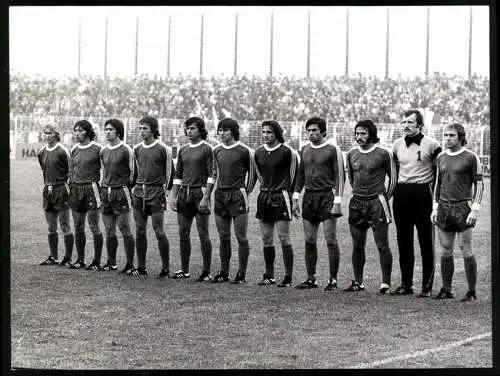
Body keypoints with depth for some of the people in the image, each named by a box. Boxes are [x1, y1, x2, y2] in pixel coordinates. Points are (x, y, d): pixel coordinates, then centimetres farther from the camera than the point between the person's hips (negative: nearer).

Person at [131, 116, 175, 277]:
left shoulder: (163, 149, -5)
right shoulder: (137, 149, 10)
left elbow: (170, 171, 2)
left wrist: (166, 189, 4)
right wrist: (137, 186, 15)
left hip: (156, 192, -5)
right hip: (139, 192, 5)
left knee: (159, 232, -7)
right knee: (140, 232, 6)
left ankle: (165, 269, -1)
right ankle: (141, 267, 13)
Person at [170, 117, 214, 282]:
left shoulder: (207, 149, -3)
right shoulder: (183, 150, 13)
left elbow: (211, 175, -8)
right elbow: (178, 175, 16)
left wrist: (205, 197, -15)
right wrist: (174, 196, 8)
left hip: (200, 193, -6)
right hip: (184, 193, 6)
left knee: (203, 234, -4)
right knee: (183, 233, 7)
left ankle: (206, 271, 1)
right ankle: (184, 269, 15)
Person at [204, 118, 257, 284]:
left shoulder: (244, 151, -5)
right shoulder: (217, 150, 11)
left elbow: (252, 174, 3)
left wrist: (245, 193, 0)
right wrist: (205, 198, 13)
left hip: (238, 195, -5)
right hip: (220, 195, 5)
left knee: (241, 236, -4)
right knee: (223, 237, 8)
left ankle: (241, 274, 1)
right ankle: (223, 272, 14)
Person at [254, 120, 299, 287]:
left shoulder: (287, 152, -10)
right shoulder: (258, 152, 8)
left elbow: (295, 174, -1)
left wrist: (286, 191, 3)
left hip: (281, 197, -6)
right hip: (264, 196, 6)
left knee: (283, 238, -7)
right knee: (266, 238, 8)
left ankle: (288, 278, -4)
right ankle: (269, 275, 15)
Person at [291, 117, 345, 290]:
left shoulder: (333, 150, -4)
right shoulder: (305, 149, 13)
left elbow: (340, 176, -6)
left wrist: (337, 201, -12)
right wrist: (295, 199, 14)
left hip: (327, 196, -5)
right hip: (309, 197, 5)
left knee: (331, 240, -6)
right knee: (309, 241, 5)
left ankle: (333, 279, 0)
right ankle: (311, 279, 12)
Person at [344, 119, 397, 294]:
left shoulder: (383, 153, -6)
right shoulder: (351, 154, 9)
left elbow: (393, 177, 3)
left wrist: (385, 197, 3)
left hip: (377, 202, -5)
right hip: (357, 202, 5)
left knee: (382, 245, -6)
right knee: (357, 245, 8)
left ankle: (386, 284, -2)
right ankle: (358, 282, 17)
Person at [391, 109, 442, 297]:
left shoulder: (431, 145, -5)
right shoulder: (397, 144, 10)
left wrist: (433, 191, -6)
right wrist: (395, 189, 14)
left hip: (423, 195, -5)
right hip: (401, 195, 5)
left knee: (426, 243, -2)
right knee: (403, 243, 9)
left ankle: (427, 286, 2)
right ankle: (406, 284, 16)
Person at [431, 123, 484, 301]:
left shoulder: (471, 157, -4)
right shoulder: (441, 157, 12)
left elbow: (479, 184, -4)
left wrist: (475, 209, -11)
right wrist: (435, 208, 13)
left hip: (463, 207, -5)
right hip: (444, 207, 5)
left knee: (466, 250, -5)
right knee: (445, 251, 5)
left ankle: (472, 291, 2)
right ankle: (446, 290, 12)